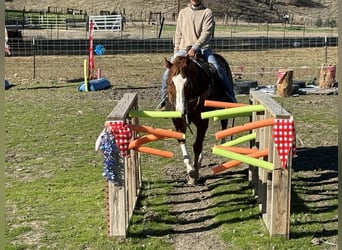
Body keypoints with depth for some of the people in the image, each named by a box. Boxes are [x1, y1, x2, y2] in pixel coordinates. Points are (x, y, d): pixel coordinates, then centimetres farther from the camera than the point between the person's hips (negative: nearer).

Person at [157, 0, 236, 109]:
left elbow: (206, 33, -11)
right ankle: (164, 99, 8)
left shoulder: (207, 12, 2)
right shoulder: (183, 12, 14)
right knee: (167, 73, -12)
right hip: (184, 49, 3)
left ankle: (231, 98, -7)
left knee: (219, 69, -22)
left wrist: (195, 47, -24)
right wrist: (176, 53, 8)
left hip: (202, 48, -3)